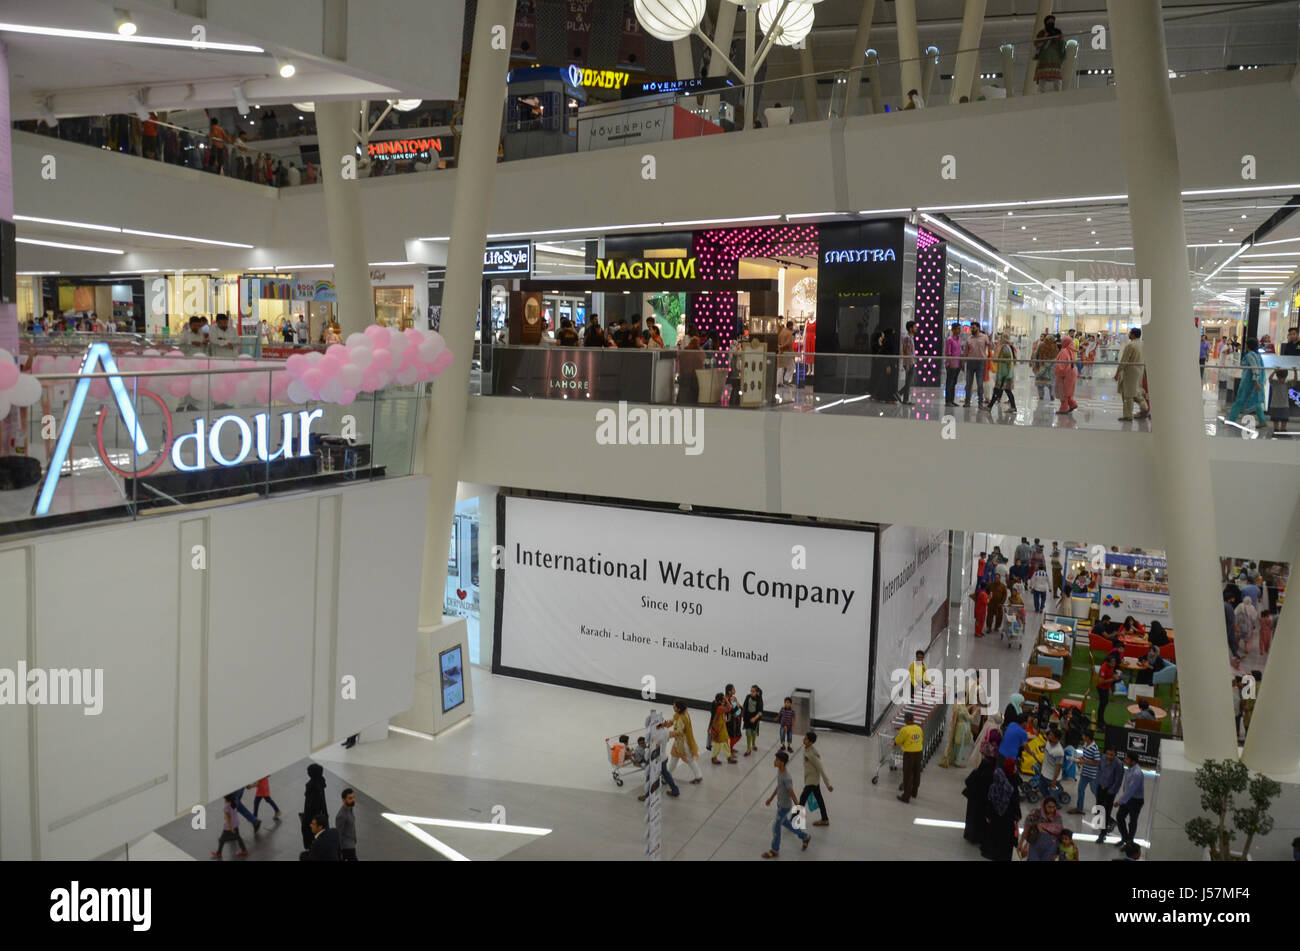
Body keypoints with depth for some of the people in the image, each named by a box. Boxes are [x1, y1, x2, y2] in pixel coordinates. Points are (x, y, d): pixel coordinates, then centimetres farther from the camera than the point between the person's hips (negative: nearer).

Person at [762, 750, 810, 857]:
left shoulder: (787, 778, -34)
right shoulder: (780, 771, -7)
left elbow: (792, 793, -27)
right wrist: (771, 798, 18)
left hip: (785, 806, -8)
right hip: (780, 803, 8)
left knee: (776, 826, 6)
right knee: (785, 823, 25)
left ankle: (775, 851, 25)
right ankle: (804, 837, 41)